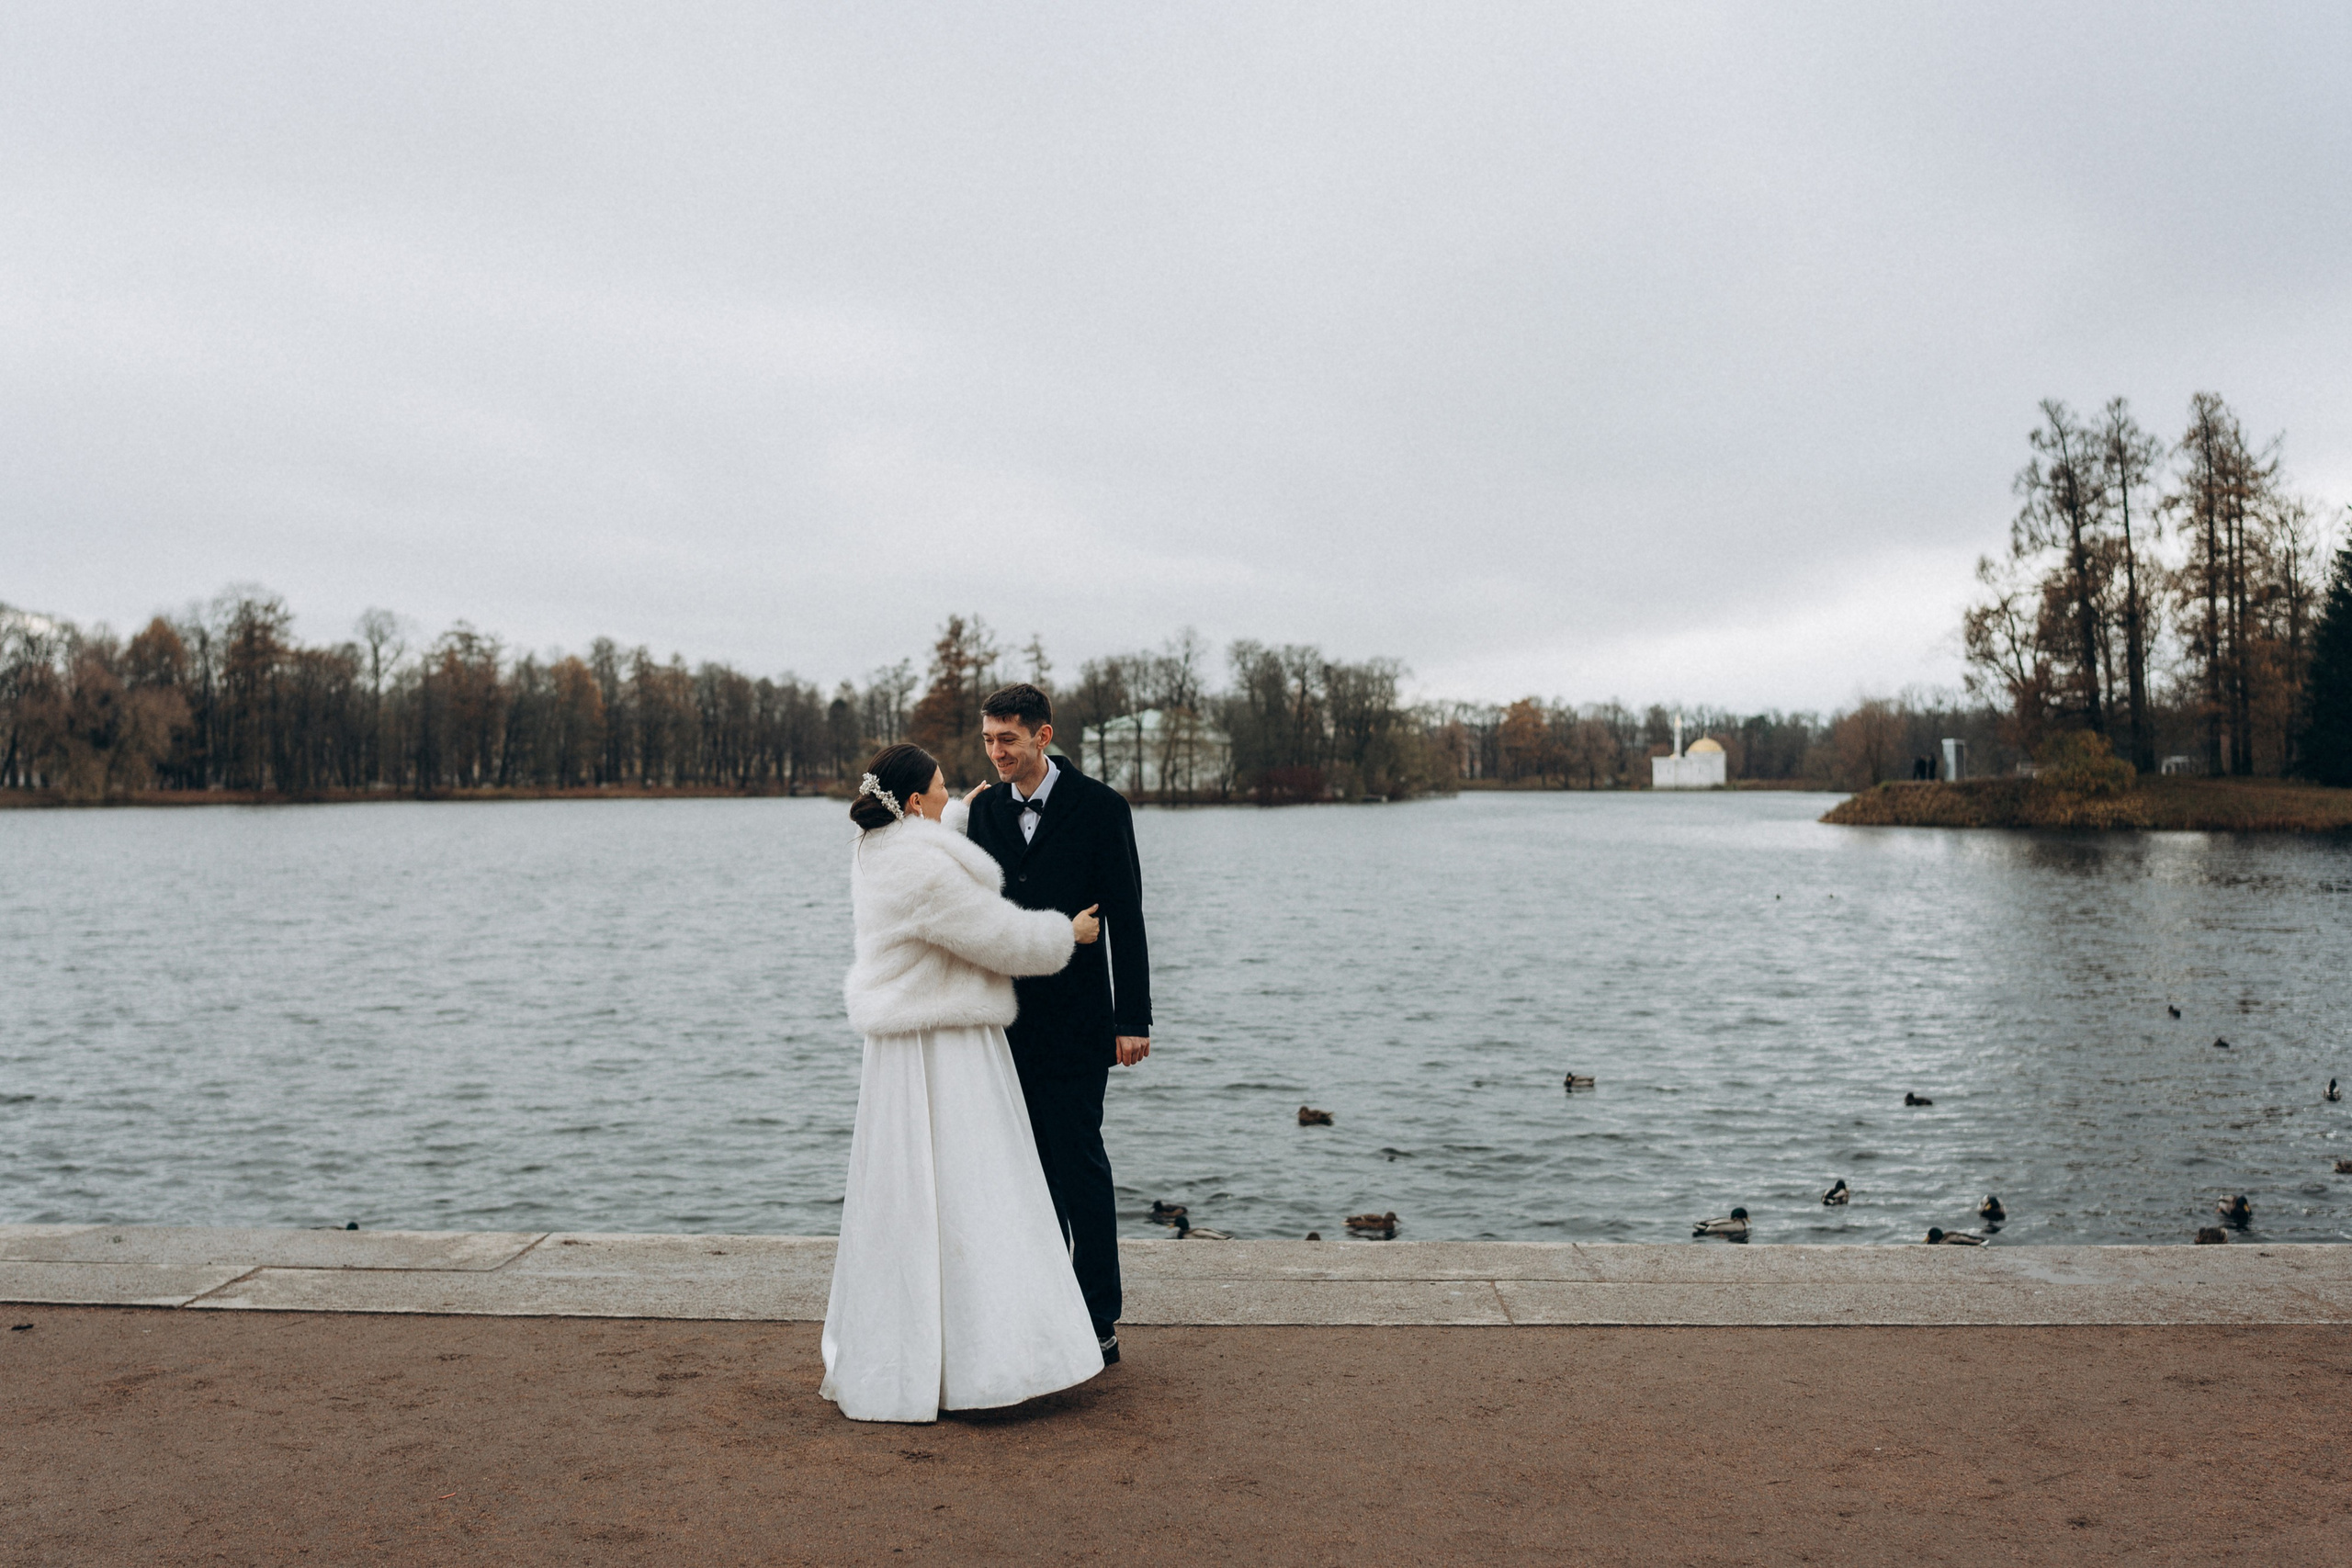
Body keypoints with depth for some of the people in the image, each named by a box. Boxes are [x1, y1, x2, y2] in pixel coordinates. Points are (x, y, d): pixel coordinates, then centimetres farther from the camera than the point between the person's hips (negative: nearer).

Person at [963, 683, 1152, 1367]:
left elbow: (1126, 918, -6)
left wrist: (1133, 1019, -10)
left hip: (1074, 1021, -5)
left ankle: (1098, 1322, 7)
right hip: (1005, 1021, 5)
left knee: (1081, 1169, -2)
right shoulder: (985, 809, 8)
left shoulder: (1099, 806, -6)